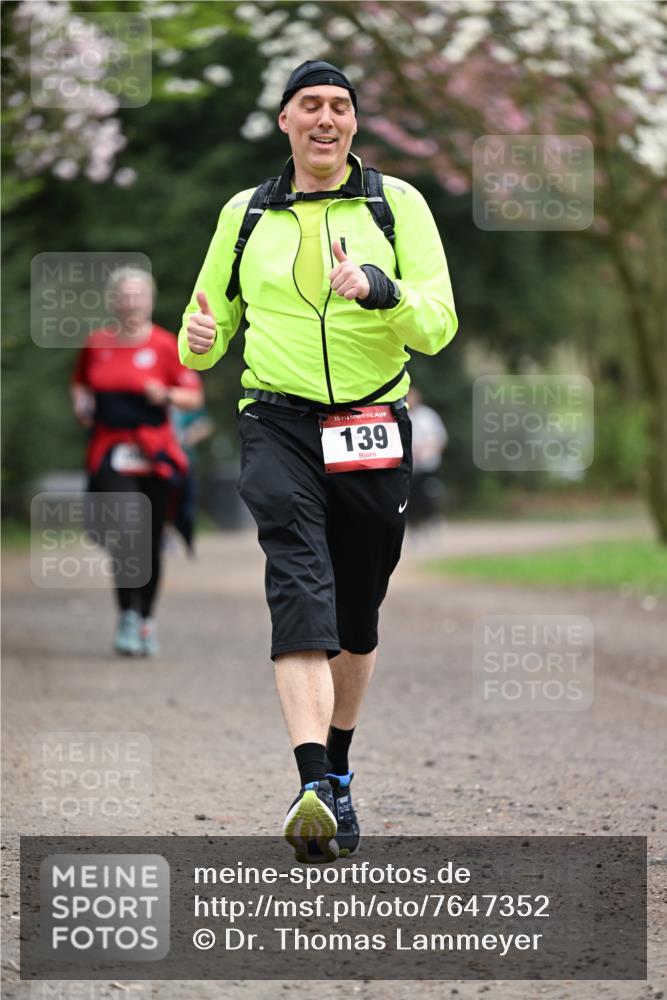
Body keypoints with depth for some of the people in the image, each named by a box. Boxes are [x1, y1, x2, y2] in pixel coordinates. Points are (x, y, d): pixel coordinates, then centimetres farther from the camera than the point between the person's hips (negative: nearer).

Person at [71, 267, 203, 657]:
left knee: (149, 542, 6)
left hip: (155, 456, 0)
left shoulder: (165, 345, 0)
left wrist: (167, 394, -17)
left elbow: (194, 397, 2)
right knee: (126, 530, -19)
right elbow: (81, 383, 24)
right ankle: (127, 615, -8)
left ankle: (146, 619, 24)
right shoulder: (96, 344, 7)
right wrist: (81, 402, 3)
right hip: (110, 453, 0)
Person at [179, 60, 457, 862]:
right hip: (278, 424, -1)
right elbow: (211, 316, 19)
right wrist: (199, 339, -5)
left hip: (374, 430, 1)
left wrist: (378, 289, -22)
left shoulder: (398, 204, 5)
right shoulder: (245, 215, 11)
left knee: (357, 614, 11)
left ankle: (338, 773, 32)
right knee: (301, 585, -22)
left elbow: (438, 324, -3)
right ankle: (313, 785, -35)